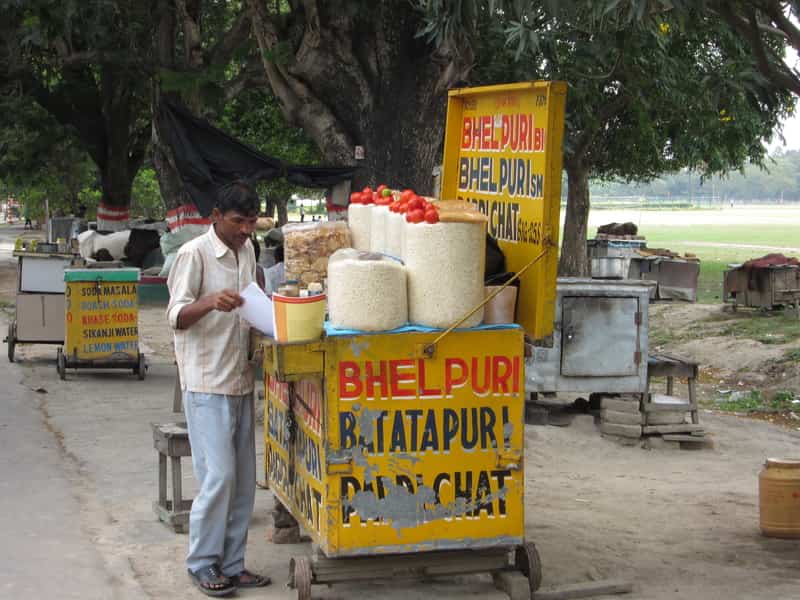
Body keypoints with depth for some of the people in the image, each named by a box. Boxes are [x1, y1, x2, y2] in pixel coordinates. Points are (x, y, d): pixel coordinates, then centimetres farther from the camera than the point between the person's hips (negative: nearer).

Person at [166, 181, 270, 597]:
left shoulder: (246, 251, 12)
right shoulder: (194, 254, -10)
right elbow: (176, 317, -17)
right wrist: (210, 302, -34)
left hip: (241, 381, 7)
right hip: (207, 385, -7)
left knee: (243, 479, 8)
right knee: (218, 476, -9)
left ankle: (231, 564, 18)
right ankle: (202, 565, 5)